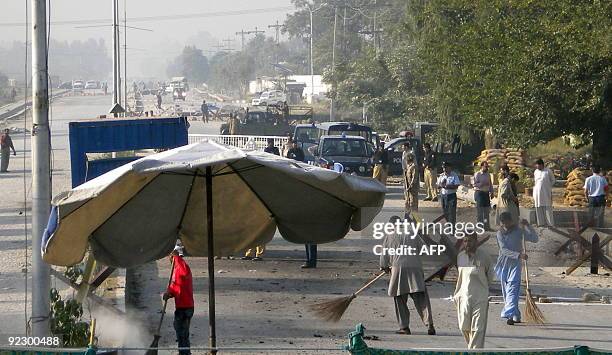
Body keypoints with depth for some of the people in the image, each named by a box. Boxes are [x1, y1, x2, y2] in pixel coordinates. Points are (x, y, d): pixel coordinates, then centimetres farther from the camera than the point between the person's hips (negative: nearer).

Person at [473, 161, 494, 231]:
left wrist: (491, 192, 10)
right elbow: (475, 184, -13)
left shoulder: (488, 174, 13)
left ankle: (487, 226, 19)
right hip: (479, 193, -7)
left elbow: (490, 184, 17)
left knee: (487, 210, 10)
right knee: (480, 210, -3)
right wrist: (483, 184, -22)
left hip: (486, 193, 7)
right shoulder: (477, 174, -7)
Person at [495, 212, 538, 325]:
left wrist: (527, 226, -12)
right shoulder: (500, 233, 0)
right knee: (506, 291, 8)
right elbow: (504, 250, -11)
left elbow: (535, 239, -1)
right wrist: (519, 255, -21)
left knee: (513, 289, -16)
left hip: (515, 265, -2)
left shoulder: (519, 231, 1)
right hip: (503, 265, 2)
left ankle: (510, 315, -26)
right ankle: (516, 316, 21)